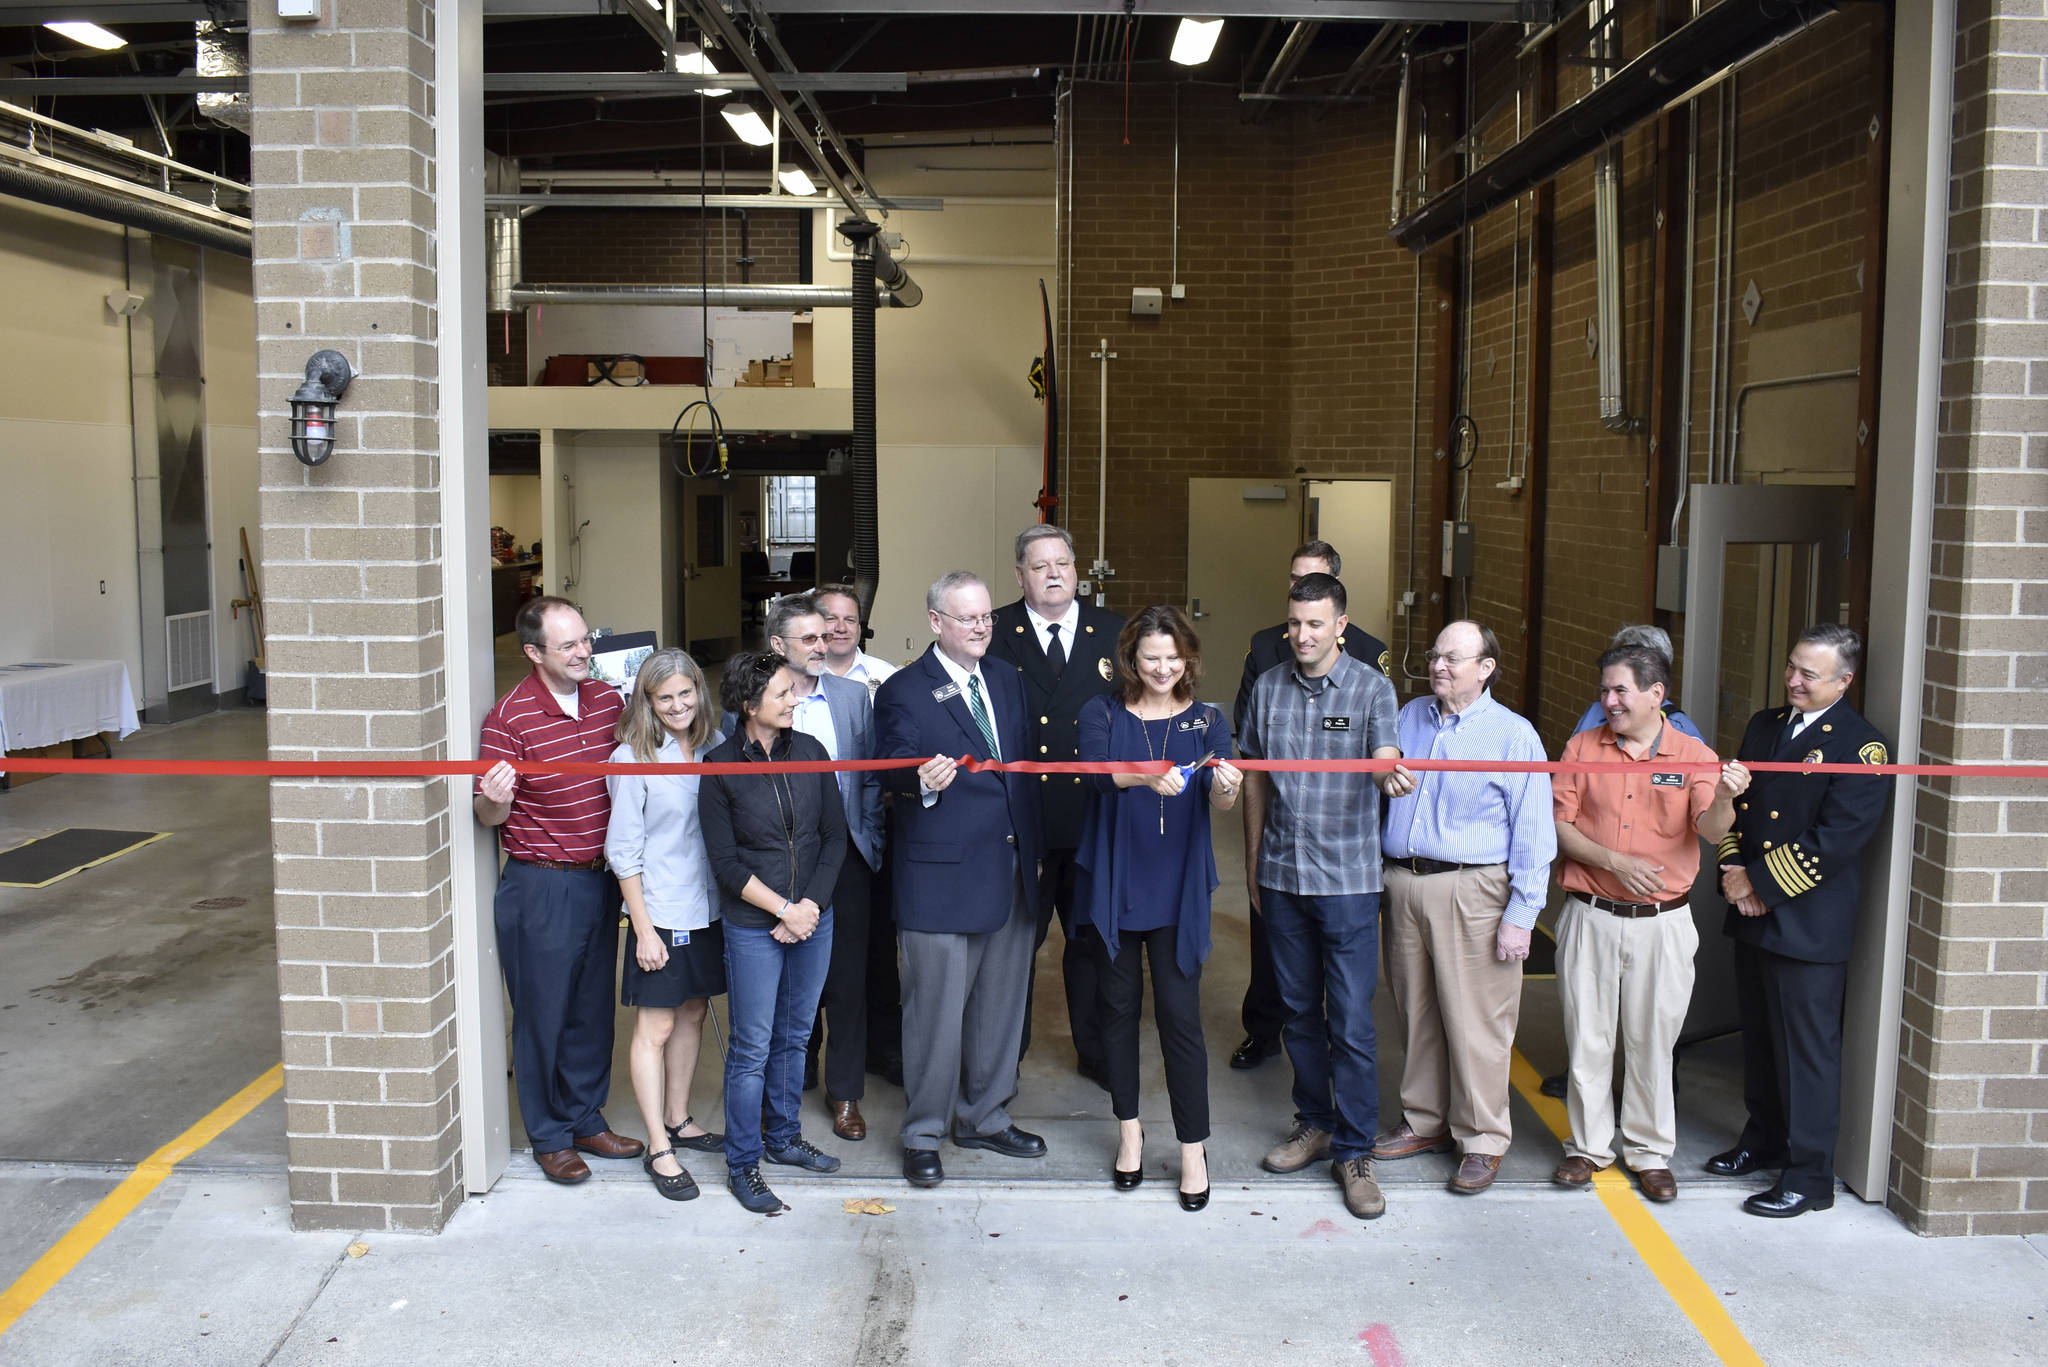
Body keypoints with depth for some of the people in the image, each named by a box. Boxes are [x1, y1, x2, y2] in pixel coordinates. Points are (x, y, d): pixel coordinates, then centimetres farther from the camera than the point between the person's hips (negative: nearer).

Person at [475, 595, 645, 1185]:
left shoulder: (608, 699, 4)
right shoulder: (511, 716, -13)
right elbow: (490, 817, -10)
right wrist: (495, 799, -31)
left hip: (601, 878, 5)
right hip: (540, 886, -5)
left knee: (594, 1008, 15)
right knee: (544, 1013, 6)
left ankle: (587, 1119, 31)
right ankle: (550, 1137, 21)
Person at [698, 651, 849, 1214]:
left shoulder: (809, 751, 1)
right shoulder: (720, 767, -9)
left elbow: (835, 836, 3)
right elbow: (724, 861, -9)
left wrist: (811, 904, -8)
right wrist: (784, 909, -13)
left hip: (814, 919, 4)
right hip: (753, 927, -4)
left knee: (794, 1036, 17)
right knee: (752, 1047, 3)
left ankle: (783, 1137, 35)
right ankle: (742, 1164, 17)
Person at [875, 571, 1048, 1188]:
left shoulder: (1006, 679, 14)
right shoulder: (904, 690, -6)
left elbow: (1026, 763, 16)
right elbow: (895, 767, -16)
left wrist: (1034, 848, 13)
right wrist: (923, 778, -39)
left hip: (1010, 870, 6)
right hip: (941, 876, -6)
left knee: (1000, 1003, 14)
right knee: (936, 1009, 1)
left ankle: (984, 1117, 31)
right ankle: (923, 1134, 17)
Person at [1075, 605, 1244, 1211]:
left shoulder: (1206, 721, 3)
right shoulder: (1103, 713, -1)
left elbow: (1219, 797, -11)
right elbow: (1097, 770, -21)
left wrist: (1226, 787, -35)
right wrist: (1149, 776, -41)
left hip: (1178, 887, 0)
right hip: (1113, 882, 0)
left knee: (1180, 1013, -1)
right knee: (1119, 1006, 11)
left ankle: (1193, 1147, 12)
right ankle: (1129, 1128, 29)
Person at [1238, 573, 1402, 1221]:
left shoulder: (1372, 689, -5)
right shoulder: (1268, 687, 6)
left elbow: (1385, 761, -20)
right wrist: (1253, 860, 13)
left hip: (1347, 876, -4)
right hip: (1281, 875, 4)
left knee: (1351, 1022, -2)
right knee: (1299, 1011, 14)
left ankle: (1354, 1150, 11)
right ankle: (1314, 1124, 30)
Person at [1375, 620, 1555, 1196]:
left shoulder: (1514, 734, -4)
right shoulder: (1410, 717, 12)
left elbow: (1533, 835, -6)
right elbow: (1379, 785, 24)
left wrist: (1520, 916, -10)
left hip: (1472, 890, -5)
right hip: (1403, 884, 5)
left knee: (1474, 1020, -1)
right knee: (1416, 1012, 13)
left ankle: (1482, 1140, 13)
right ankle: (1425, 1122, 27)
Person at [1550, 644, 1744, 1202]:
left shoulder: (1693, 756, -2)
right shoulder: (1583, 747, 2)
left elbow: (1710, 831, -16)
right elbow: (1559, 826, 0)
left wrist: (1723, 799, -37)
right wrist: (1612, 861, -14)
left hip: (1662, 922, -1)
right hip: (1590, 917, 1)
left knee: (1652, 1041, 7)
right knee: (1587, 1036, 9)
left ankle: (1649, 1151, 23)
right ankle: (1589, 1145, 24)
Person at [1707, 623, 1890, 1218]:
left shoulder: (1861, 744, -11)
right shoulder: (1764, 726, 11)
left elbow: (1835, 840, -18)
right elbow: (1732, 804, 11)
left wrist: (1761, 883, -15)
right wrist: (1734, 872, -4)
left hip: (1810, 924, -7)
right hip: (1753, 917, 7)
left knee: (1807, 1050, 2)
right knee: (1759, 1037, 20)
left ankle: (1809, 1175, 13)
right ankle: (1764, 1139, 37)